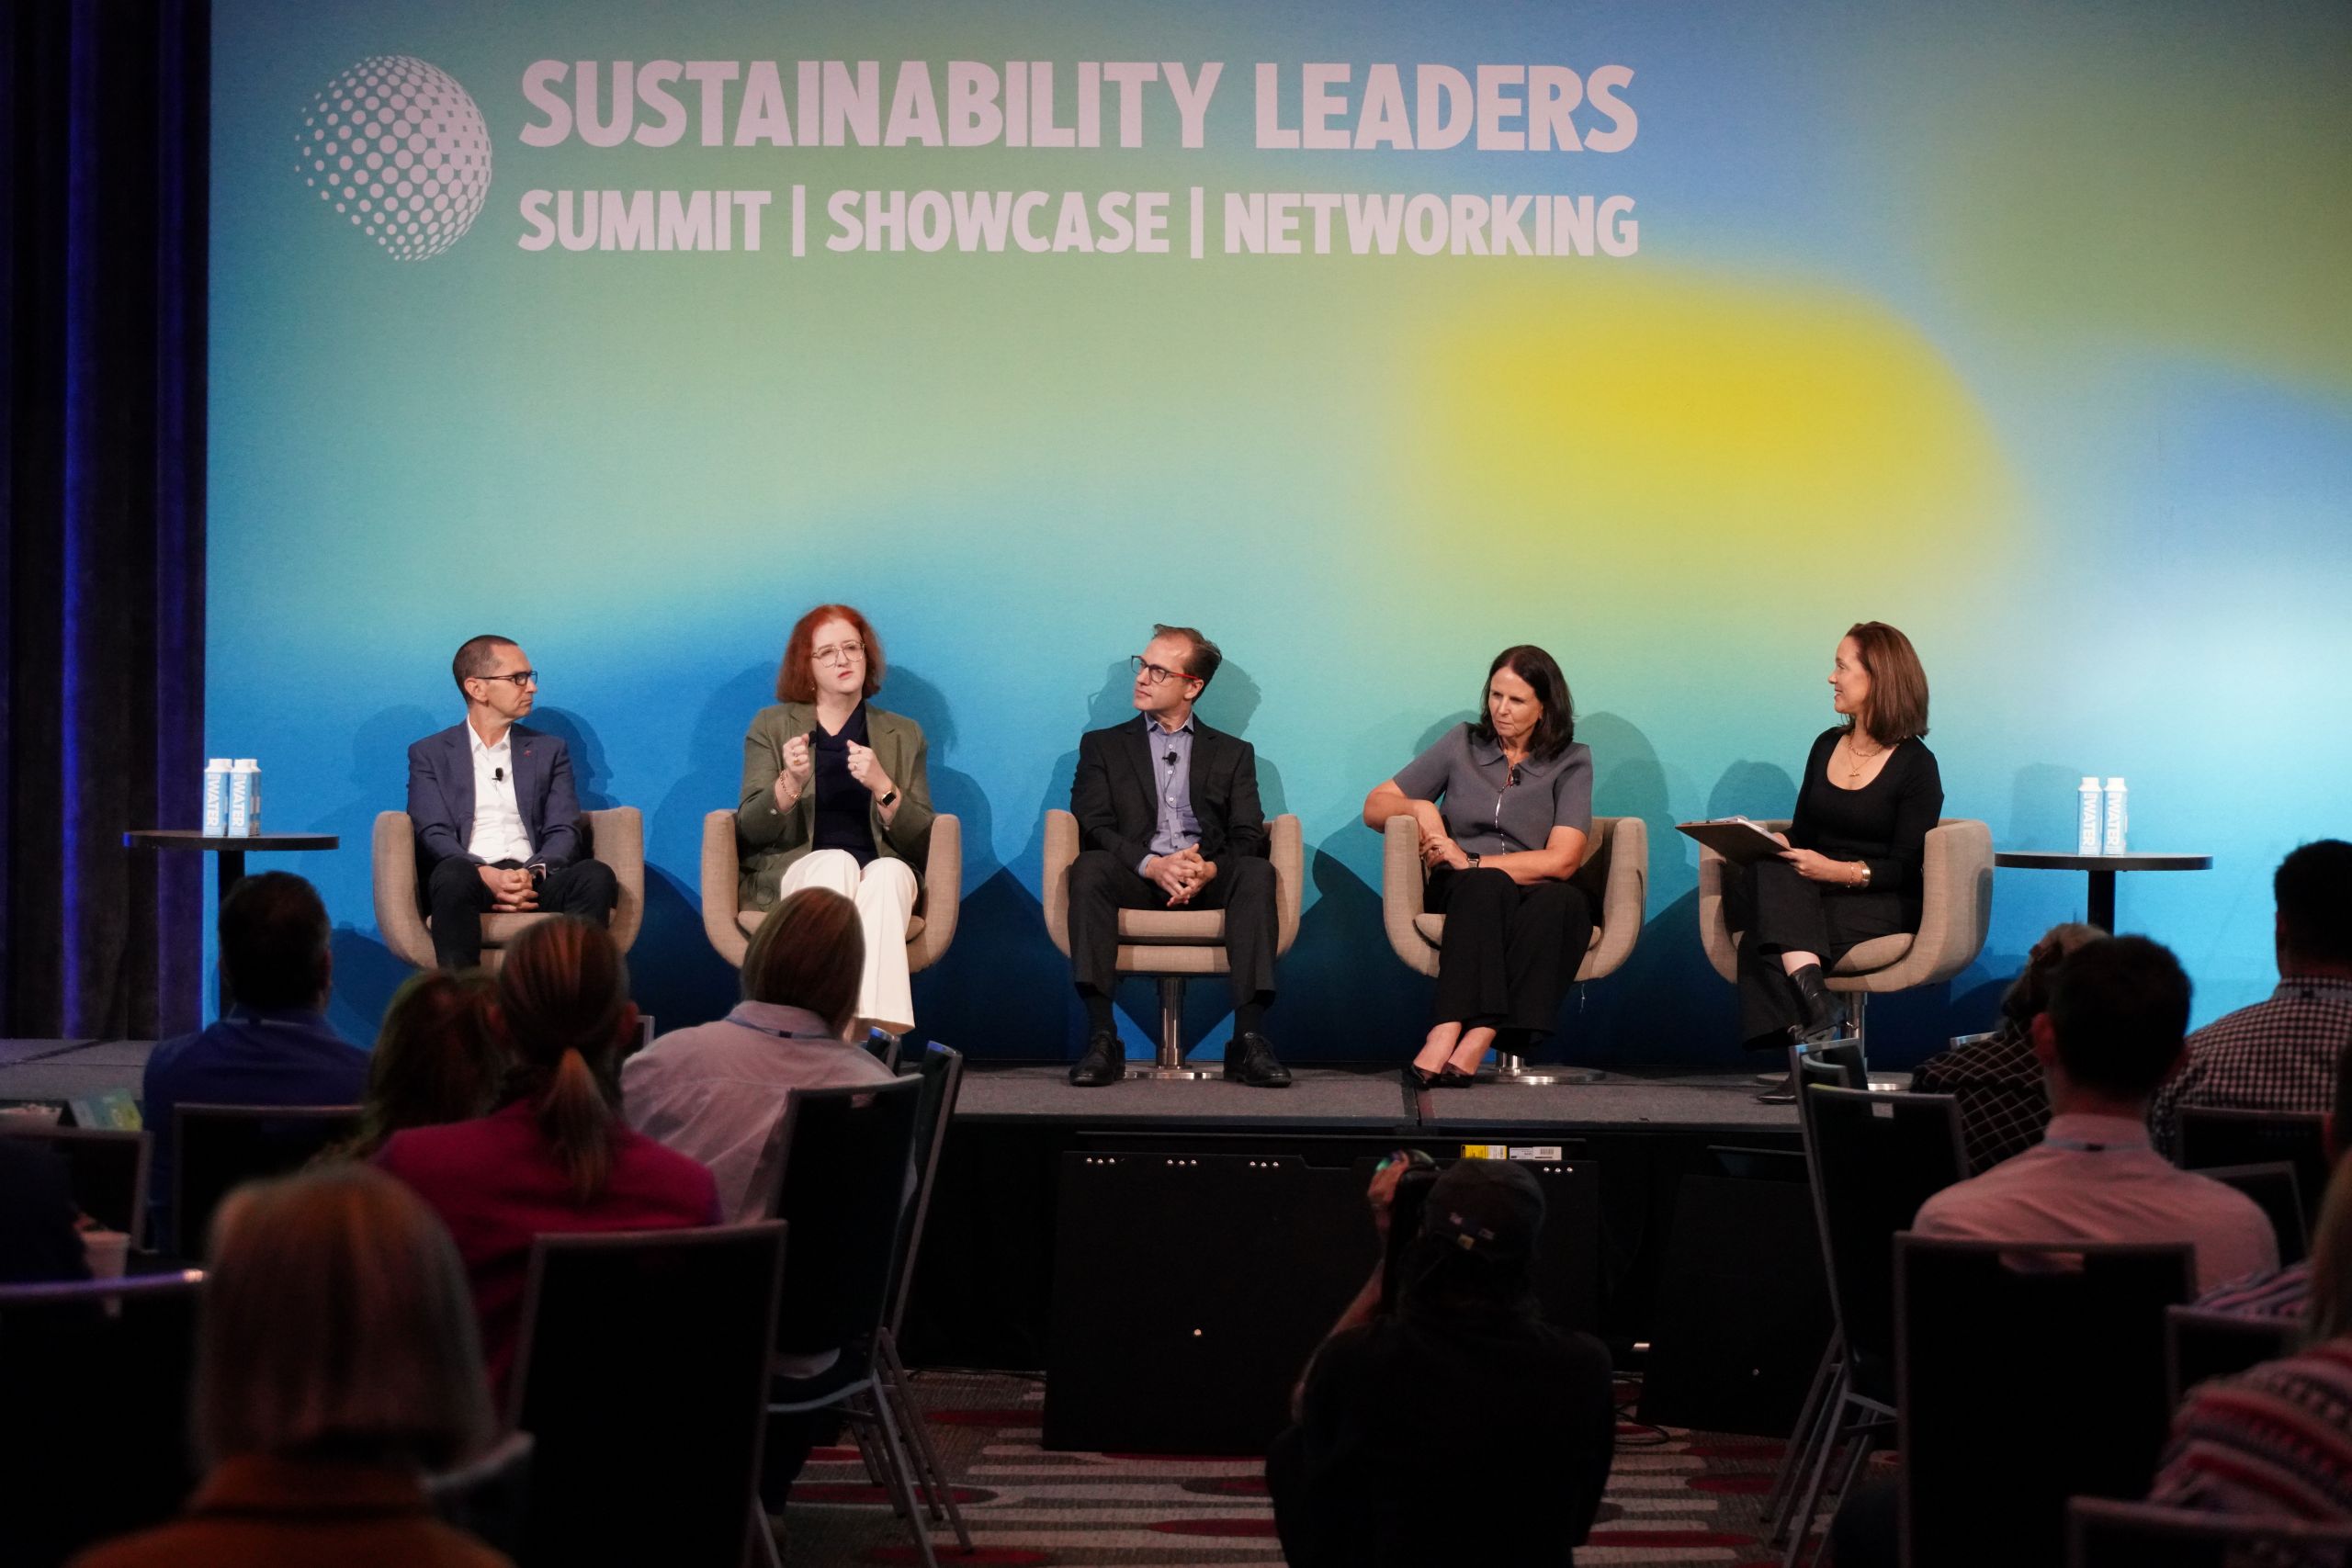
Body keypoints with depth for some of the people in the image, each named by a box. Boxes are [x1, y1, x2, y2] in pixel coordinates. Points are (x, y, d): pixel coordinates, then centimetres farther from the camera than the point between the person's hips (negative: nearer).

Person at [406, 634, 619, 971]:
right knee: (453, 874, -38)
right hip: (469, 879, -2)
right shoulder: (430, 754, 14)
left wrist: (532, 874, -15)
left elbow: (563, 832, 9)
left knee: (597, 875, -29)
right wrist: (487, 876, -20)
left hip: (535, 881, 2)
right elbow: (433, 833, 0)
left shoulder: (549, 751, 21)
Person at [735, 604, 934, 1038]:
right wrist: (790, 783, -18)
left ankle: (879, 1022, -49)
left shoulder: (903, 735, 16)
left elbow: (922, 843, 5)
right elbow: (750, 831, 2)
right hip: (792, 870, -1)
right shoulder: (771, 726, 13)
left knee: (889, 872, -34)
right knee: (837, 861, -35)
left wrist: (881, 786, -13)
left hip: (884, 874, 1)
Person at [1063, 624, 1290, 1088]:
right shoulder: (1103, 745, 18)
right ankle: (1101, 1040, -37)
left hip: (1209, 881, 0)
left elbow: (1247, 838, 7)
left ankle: (1249, 1040, -37)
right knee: (1089, 868, -33)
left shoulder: (1232, 753, 20)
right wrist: (1152, 865, -17)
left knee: (1257, 872, -32)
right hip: (1135, 879, 0)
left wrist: (1210, 869, -17)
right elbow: (1093, 828, 2)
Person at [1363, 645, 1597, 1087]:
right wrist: (1420, 807, -7)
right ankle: (1450, 1034, -53)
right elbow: (1374, 808, 15)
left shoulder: (1571, 762, 7)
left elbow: (1561, 860, -6)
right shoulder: (1462, 744, 13)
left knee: (1564, 899, -38)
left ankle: (1477, 1040, -49)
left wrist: (1471, 862, -11)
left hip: (1537, 897, 0)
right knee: (1488, 887, -37)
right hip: (1463, 892, 0)